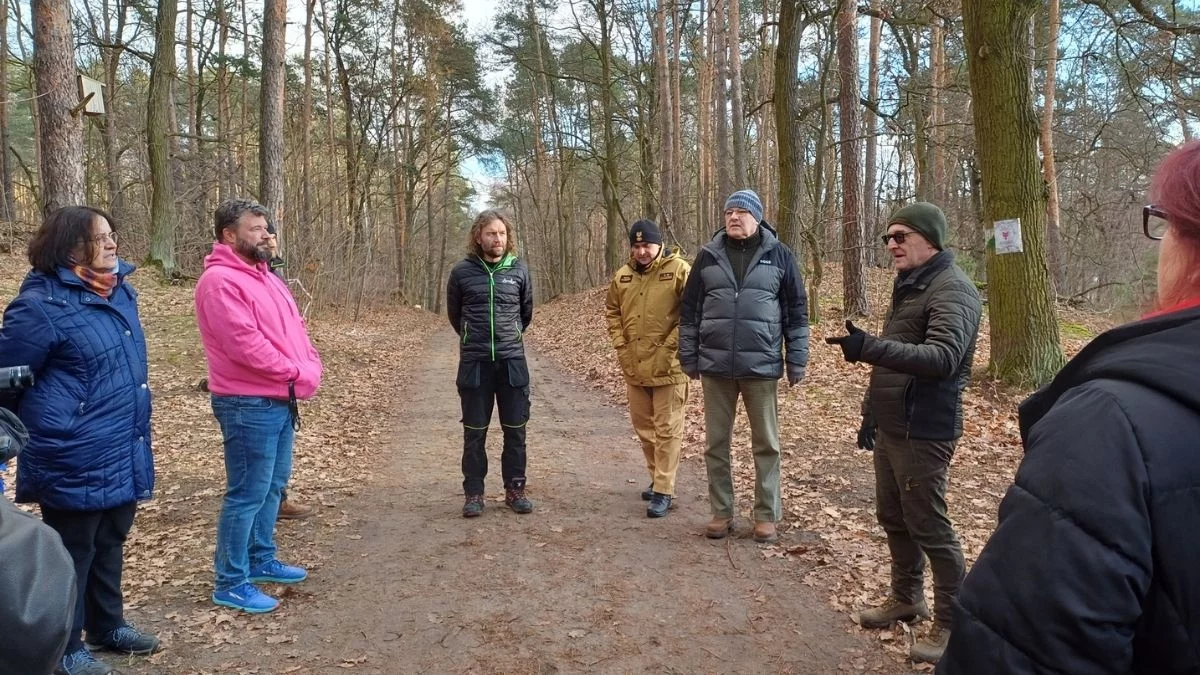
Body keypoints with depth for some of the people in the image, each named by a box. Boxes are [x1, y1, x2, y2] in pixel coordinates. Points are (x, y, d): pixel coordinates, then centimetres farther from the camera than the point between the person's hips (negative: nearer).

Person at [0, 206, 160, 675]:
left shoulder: (118, 290, 8)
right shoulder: (42, 304, -17)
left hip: (122, 456, 8)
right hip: (77, 461, -8)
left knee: (109, 544, 21)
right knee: (72, 554, 7)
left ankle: (108, 626, 37)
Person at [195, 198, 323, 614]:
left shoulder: (264, 277, 15)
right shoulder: (220, 281, -15)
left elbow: (294, 328, 16)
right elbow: (246, 344, -23)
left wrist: (311, 366, -2)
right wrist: (298, 375, -16)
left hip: (280, 400, 10)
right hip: (249, 404, -10)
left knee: (273, 485, 18)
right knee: (248, 493, -4)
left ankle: (261, 561, 33)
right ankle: (230, 583, 8)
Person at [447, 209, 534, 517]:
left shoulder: (519, 269, 2)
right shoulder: (462, 271, -2)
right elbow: (454, 313, 13)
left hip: (512, 361, 1)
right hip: (474, 362, -1)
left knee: (515, 430, 7)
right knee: (474, 432, 6)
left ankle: (515, 489, 20)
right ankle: (474, 494, 16)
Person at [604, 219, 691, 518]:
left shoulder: (678, 270, -10)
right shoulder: (623, 275, 8)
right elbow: (611, 310, 19)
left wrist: (671, 346, -16)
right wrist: (620, 344, 8)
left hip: (668, 367, -6)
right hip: (634, 366, 7)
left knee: (667, 429, -1)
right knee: (643, 426, 17)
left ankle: (663, 491, 6)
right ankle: (658, 477, 34)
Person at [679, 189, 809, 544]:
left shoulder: (779, 255, 0)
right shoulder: (708, 255, 4)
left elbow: (797, 311, 2)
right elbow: (690, 310, 7)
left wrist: (796, 361, -1)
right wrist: (689, 358, 4)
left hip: (761, 367, -1)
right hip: (715, 366, 2)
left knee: (766, 444, 8)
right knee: (716, 443, 9)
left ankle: (766, 515, 20)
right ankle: (721, 512, 22)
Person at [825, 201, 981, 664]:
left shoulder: (952, 289, -16)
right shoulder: (908, 286, 15)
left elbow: (942, 359, -31)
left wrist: (869, 347, -42)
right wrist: (870, 412, 21)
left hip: (923, 431, -9)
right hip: (891, 426, 9)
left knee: (928, 525, -2)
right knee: (893, 516, 17)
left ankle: (953, 623, 12)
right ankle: (906, 597, 34)